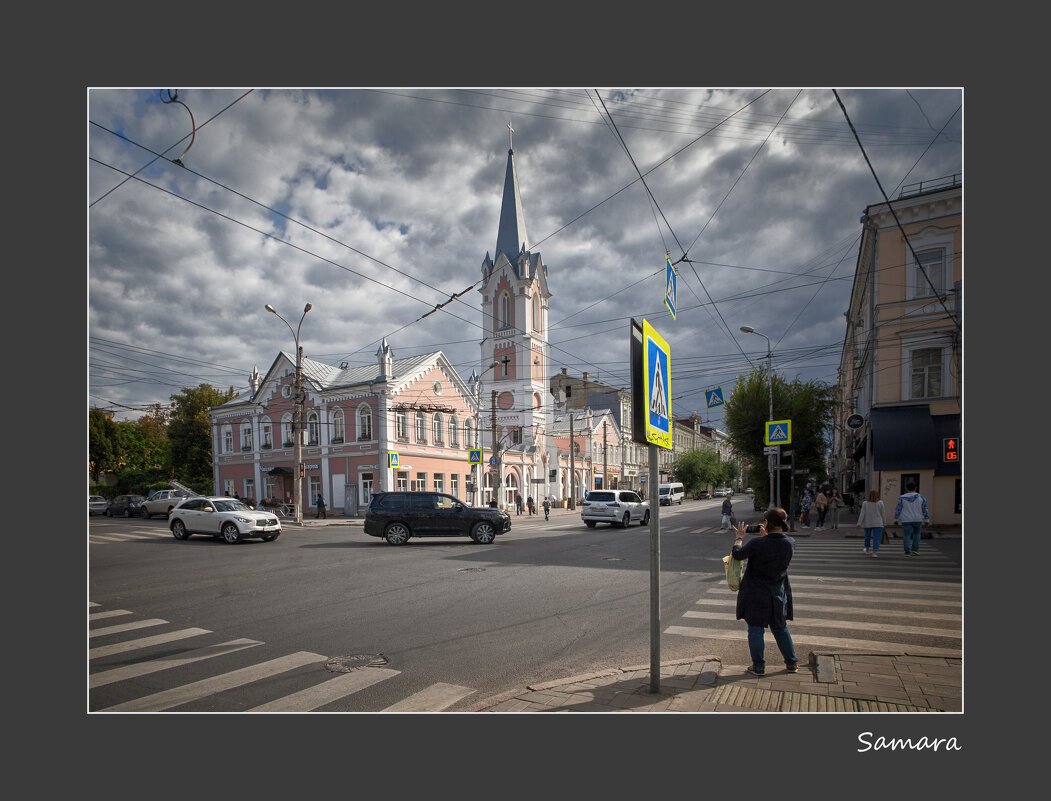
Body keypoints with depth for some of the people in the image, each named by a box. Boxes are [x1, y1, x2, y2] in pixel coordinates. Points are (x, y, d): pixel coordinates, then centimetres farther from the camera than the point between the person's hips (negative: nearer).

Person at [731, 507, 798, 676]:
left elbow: (737, 554, -10)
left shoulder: (757, 543, -23)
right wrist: (765, 536, 15)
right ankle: (791, 662, 31)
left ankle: (758, 666, 17)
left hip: (756, 595, -4)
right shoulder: (790, 543, -10)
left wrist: (740, 537, 4)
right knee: (780, 628, 22)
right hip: (778, 595, 4)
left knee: (756, 630, 9)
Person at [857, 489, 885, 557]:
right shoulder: (880, 503, -6)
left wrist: (859, 523, -5)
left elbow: (862, 514, -7)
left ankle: (867, 549, 30)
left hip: (867, 523, 2)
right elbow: (883, 514, 0)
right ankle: (874, 552, -13)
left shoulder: (865, 503, -5)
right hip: (878, 523, -2)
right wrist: (884, 523, 10)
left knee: (867, 536, 17)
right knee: (877, 538, -2)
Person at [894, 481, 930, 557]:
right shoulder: (921, 497, -1)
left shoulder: (902, 498, -4)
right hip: (917, 519, 1)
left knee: (907, 535, 2)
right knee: (916, 533, 19)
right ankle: (915, 549, 10)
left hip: (906, 520, -1)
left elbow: (897, 510, -2)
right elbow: (925, 510, 0)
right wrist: (927, 520, 6)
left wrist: (895, 520, 6)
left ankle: (907, 552, -2)